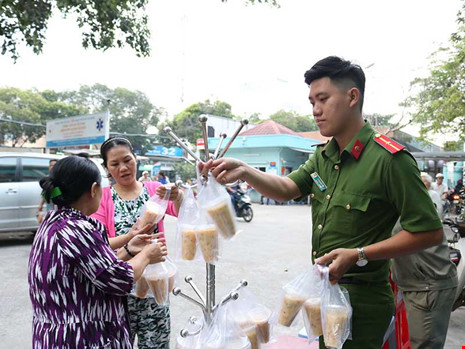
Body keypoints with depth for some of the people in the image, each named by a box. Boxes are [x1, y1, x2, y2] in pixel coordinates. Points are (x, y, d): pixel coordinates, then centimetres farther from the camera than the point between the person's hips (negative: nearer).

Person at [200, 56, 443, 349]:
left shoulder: (390, 159, -19)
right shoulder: (323, 155, 6)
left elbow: (430, 233, -17)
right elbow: (286, 189, -3)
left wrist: (358, 255, -22)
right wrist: (243, 171, -20)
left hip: (361, 302, -7)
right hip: (321, 291, 7)